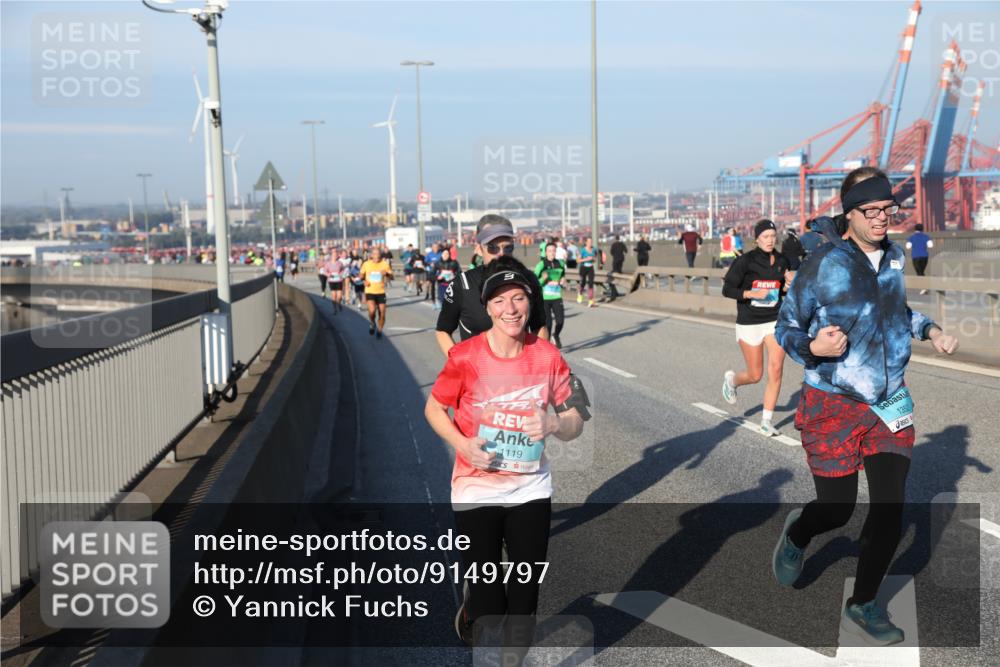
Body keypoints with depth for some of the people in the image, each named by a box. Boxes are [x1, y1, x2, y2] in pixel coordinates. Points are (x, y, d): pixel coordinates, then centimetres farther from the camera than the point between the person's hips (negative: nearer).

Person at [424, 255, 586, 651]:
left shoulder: (548, 356, -6)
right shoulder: (465, 356, -12)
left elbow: (575, 423, 0)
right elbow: (434, 408, 2)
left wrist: (554, 424, -23)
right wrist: (462, 445, -16)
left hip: (531, 490, 2)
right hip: (476, 491, -2)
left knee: (524, 600, 11)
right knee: (489, 606, 0)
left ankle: (513, 659, 38)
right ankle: (470, 613, 37)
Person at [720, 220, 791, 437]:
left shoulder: (782, 261, 3)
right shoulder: (745, 261, -11)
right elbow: (727, 290, -10)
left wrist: (789, 285, -6)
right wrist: (752, 293, -24)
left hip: (774, 321, 3)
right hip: (749, 323, -3)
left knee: (776, 370, -11)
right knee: (755, 376, 4)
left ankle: (766, 421, 0)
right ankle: (731, 379, 41)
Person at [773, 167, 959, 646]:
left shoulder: (893, 257, 3)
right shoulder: (823, 264, -15)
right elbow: (785, 327, -9)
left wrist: (929, 330, 7)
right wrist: (813, 348, -29)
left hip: (889, 402, 5)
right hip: (834, 404, -4)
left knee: (889, 507, -2)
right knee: (837, 509, 4)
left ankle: (862, 607, 15)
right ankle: (796, 533, 42)